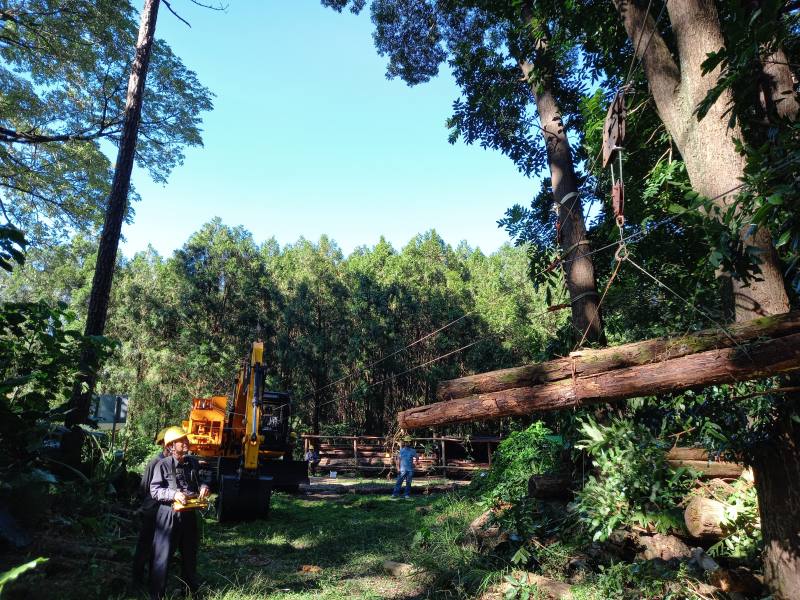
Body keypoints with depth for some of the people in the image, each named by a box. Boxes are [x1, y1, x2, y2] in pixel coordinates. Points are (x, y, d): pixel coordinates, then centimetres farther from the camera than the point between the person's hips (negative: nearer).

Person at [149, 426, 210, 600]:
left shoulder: (193, 463, 5)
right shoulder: (163, 465, -12)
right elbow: (154, 491, -12)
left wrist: (203, 488, -4)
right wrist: (173, 494, -26)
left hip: (189, 514, 6)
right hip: (169, 514, -5)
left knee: (190, 553, 17)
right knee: (162, 555, 2)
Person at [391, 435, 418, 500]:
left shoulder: (413, 451, 7)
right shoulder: (401, 450, 7)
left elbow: (417, 458, 15)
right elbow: (398, 460, 8)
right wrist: (398, 468, 1)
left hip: (410, 470, 0)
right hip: (402, 469, 0)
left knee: (408, 483, 4)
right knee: (398, 482, -5)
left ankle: (407, 494, 13)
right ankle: (395, 494, -3)